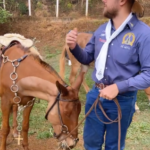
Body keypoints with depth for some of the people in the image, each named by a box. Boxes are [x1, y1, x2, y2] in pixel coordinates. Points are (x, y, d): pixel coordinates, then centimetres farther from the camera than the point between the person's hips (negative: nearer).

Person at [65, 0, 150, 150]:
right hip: (95, 95, 5)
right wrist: (73, 47, -10)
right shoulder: (101, 30, 0)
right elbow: (87, 58, 10)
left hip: (122, 100, -4)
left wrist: (119, 87, -28)